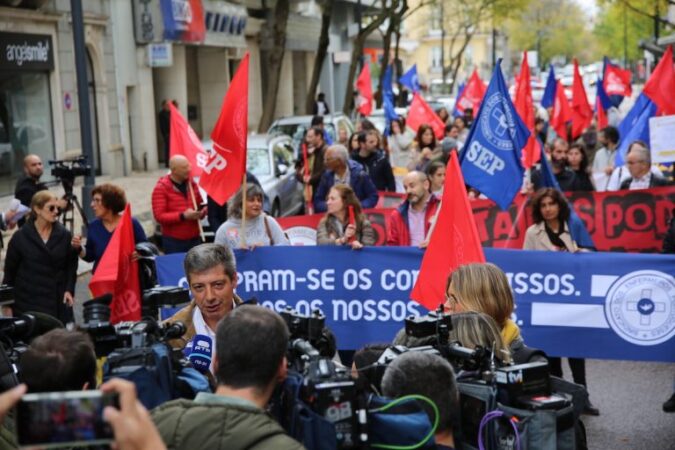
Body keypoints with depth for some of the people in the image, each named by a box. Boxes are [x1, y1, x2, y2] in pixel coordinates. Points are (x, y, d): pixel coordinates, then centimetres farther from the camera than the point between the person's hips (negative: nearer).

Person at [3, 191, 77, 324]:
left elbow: (72, 265, 7)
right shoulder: (20, 237, -1)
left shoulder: (64, 235, 2)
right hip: (28, 304, -1)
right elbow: (10, 270, 4)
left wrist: (69, 290, -5)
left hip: (58, 303, 1)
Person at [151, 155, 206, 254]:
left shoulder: (192, 184, 10)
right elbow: (159, 216, -13)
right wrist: (183, 216, -22)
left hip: (195, 239, 5)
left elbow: (200, 205, 22)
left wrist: (202, 212, -3)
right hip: (173, 241, -5)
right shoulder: (161, 188, -7)